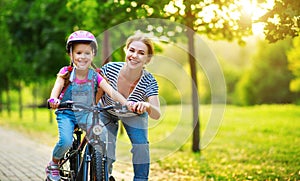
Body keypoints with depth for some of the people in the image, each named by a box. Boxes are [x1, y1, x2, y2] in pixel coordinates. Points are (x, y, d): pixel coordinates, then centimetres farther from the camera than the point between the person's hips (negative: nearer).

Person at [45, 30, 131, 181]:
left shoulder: (95, 76, -4)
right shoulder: (66, 72, -6)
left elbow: (111, 91, -15)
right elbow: (57, 87, -20)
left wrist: (126, 103, -32)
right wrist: (53, 100, -44)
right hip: (67, 113, -2)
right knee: (66, 141, -26)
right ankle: (53, 165, 4)